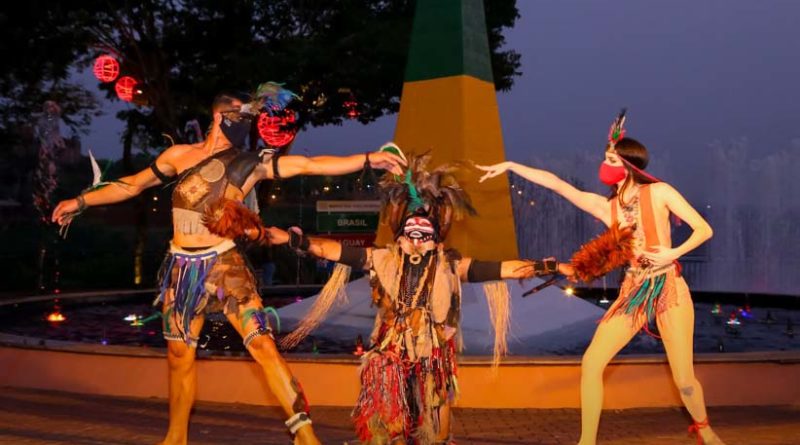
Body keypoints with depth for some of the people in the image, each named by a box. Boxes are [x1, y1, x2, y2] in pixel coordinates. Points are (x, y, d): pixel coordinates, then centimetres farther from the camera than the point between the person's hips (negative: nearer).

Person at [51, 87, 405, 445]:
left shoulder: (252, 164, 2)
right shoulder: (180, 155, 8)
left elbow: (310, 165, -4)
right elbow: (133, 185, 18)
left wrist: (367, 159, -10)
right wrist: (81, 201, 19)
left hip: (224, 264, -3)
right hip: (182, 269, 3)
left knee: (262, 343, -14)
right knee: (180, 355, 9)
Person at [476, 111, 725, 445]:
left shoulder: (659, 193, -4)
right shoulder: (605, 207, 5)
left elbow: (704, 229, -4)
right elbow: (555, 183, 2)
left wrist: (673, 253, -19)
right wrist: (510, 166, -1)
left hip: (670, 289, -4)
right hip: (632, 292, 4)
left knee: (684, 379, -4)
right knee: (591, 363, -9)